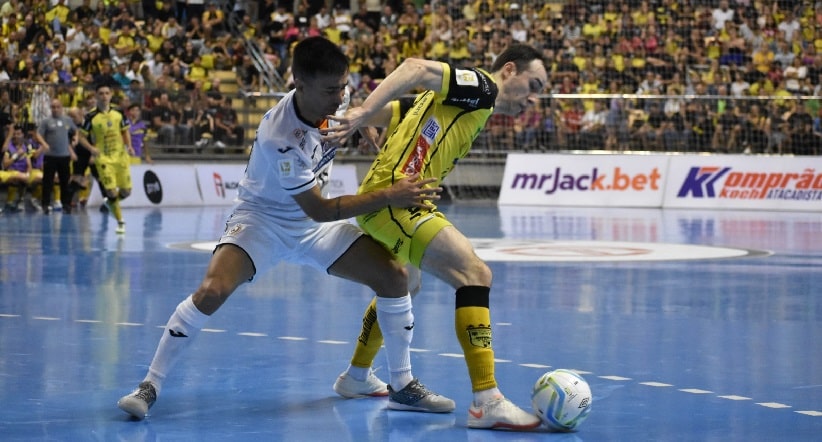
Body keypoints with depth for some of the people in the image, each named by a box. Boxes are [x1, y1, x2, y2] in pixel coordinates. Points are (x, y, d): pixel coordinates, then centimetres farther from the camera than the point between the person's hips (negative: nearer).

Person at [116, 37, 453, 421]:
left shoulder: (331, 103, -15)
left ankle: (403, 386, 6)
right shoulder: (280, 136, -34)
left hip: (313, 226, 7)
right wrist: (388, 196, -29)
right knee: (211, 291, -29)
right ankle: (150, 386, -14)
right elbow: (319, 209, -26)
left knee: (394, 275, -7)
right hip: (262, 219, -6)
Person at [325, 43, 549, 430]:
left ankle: (357, 376, 52)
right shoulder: (480, 86, -5)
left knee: (402, 285, 33)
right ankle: (486, 403, -25)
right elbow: (417, 69, -22)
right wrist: (362, 112, -31)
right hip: (395, 197, -11)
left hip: (380, 202, 11)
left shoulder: (463, 99, 22)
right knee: (475, 274, -20)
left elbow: (382, 112, 21)